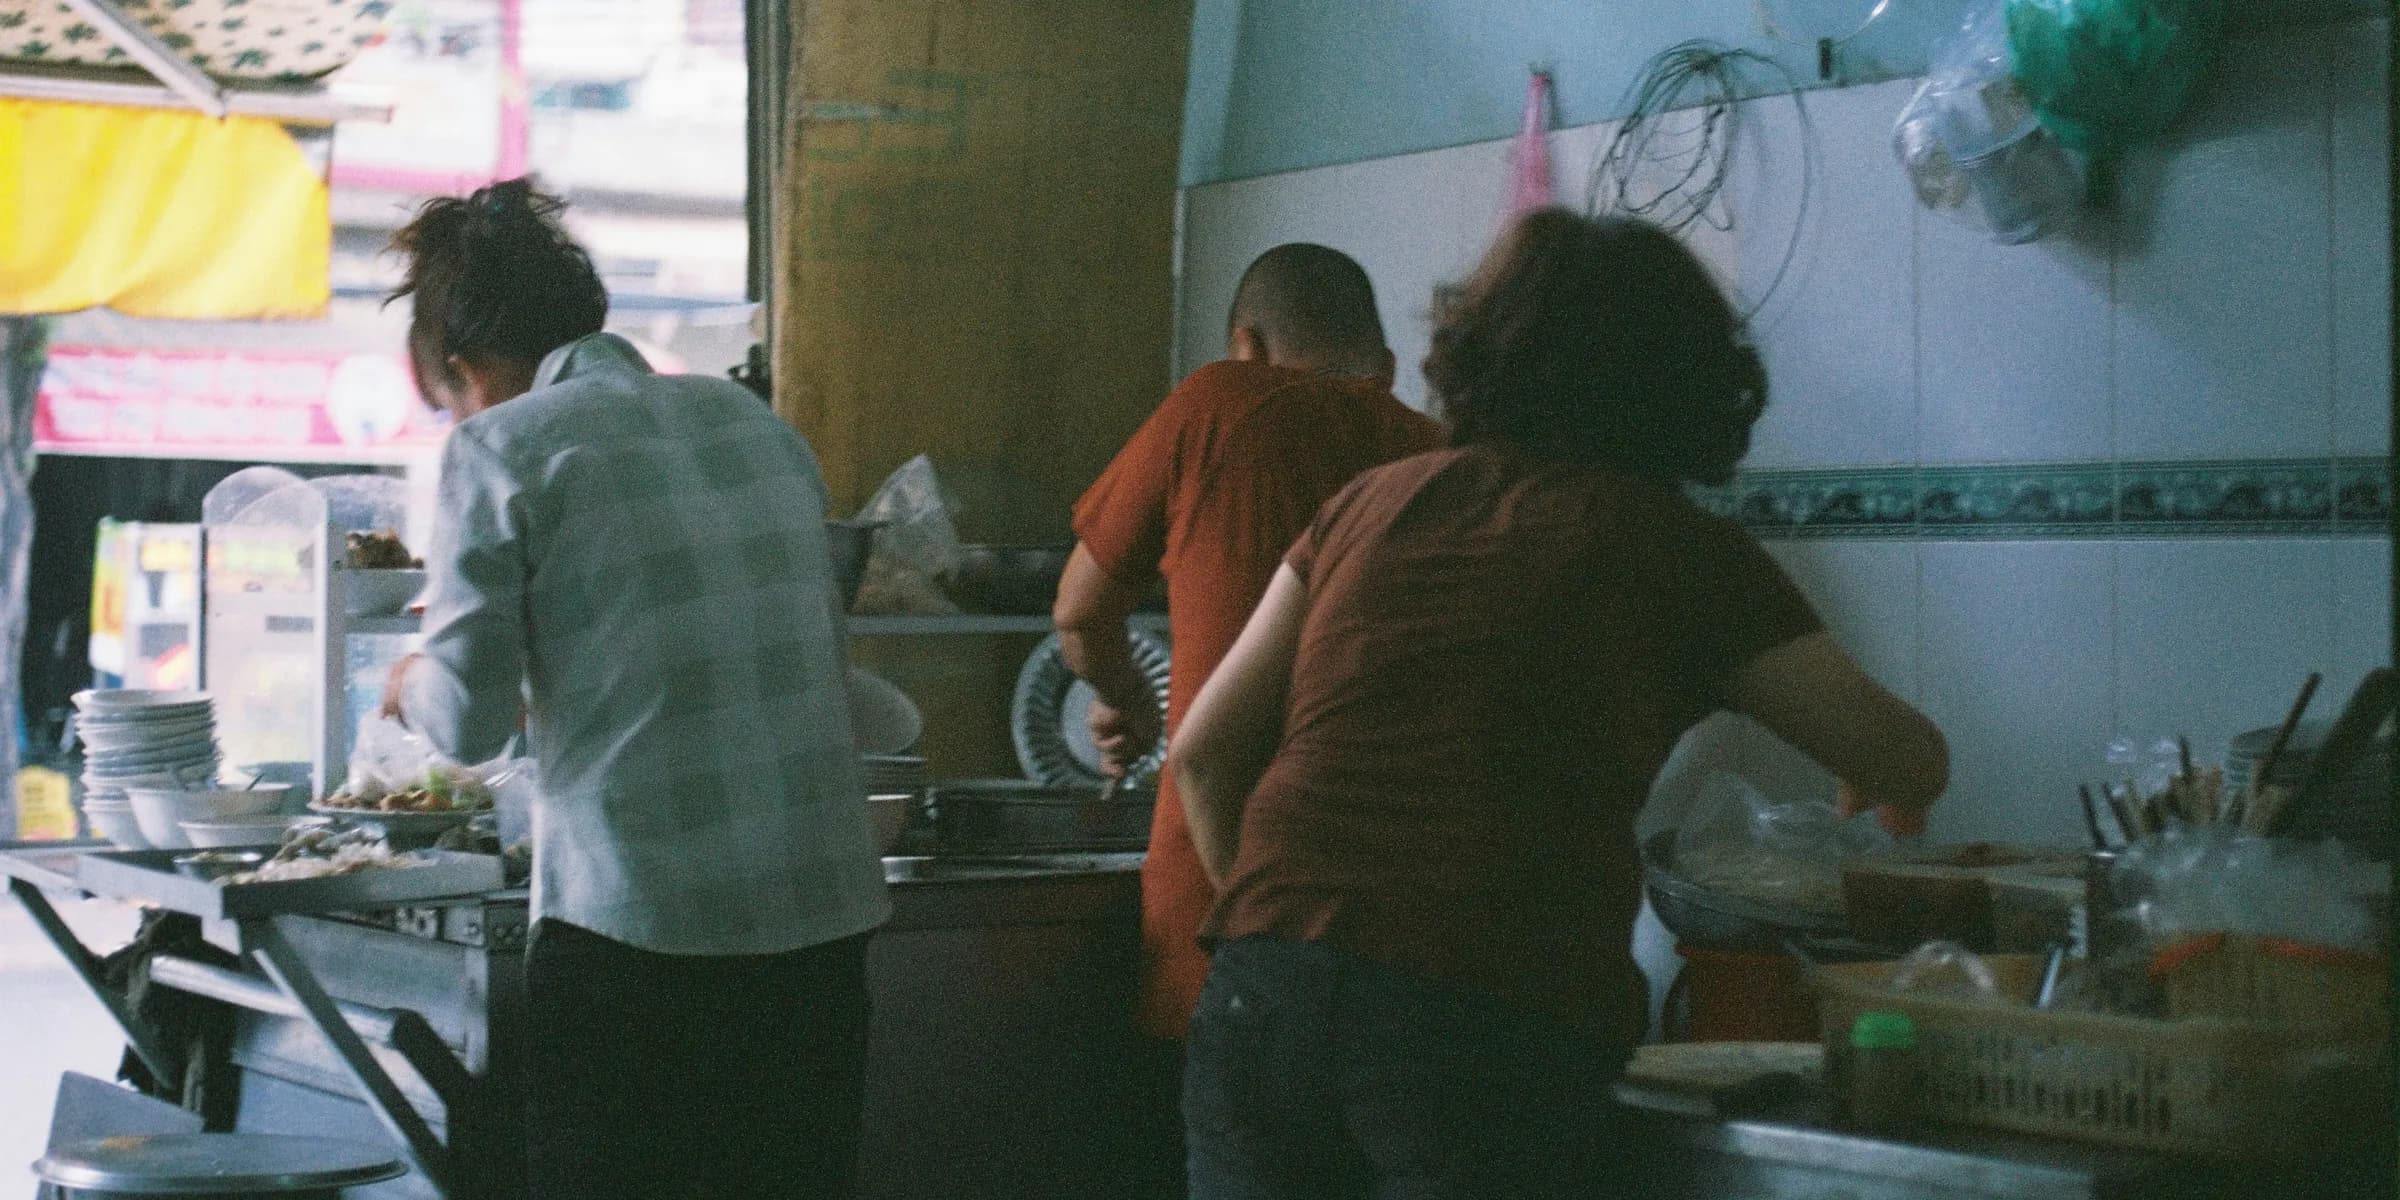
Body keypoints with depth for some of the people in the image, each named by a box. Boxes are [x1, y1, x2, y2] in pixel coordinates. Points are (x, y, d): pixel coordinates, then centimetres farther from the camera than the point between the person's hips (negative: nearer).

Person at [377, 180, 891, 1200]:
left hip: (633, 932, -5)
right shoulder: (758, 422, 13)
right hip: (822, 923, 5)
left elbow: (470, 725, -4)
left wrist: (411, 685, 18)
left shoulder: (500, 447, -3)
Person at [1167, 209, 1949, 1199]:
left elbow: (1204, 755, 15)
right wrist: (1882, 786, 36)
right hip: (1488, 1035, -4)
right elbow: (1909, 761, 14)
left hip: (1260, 1005, 4)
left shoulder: (1374, 502, 16)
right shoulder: (1673, 545, 6)